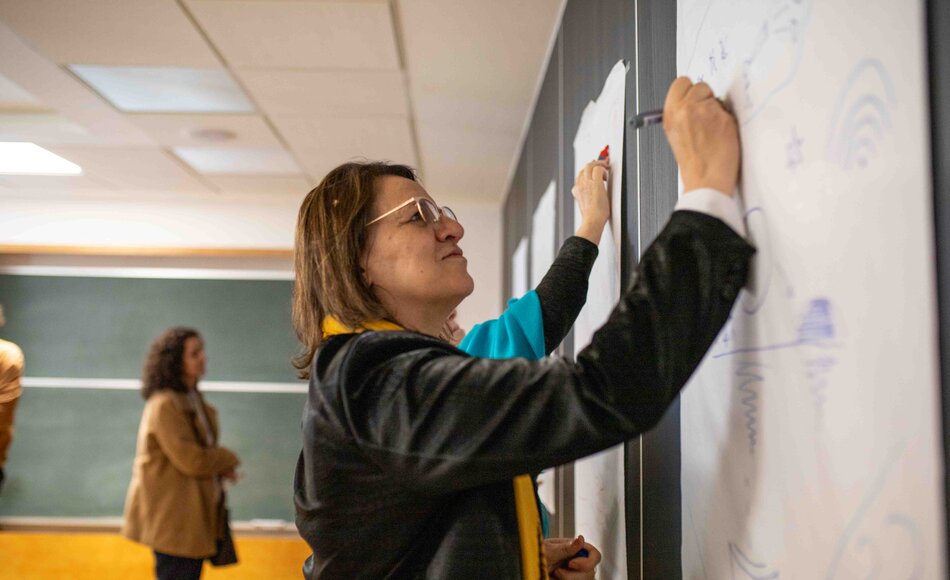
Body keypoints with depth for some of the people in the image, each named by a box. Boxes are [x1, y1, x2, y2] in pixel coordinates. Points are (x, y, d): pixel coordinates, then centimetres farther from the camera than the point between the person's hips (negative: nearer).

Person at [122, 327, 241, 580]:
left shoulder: (193, 399, 11)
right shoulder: (164, 405, -19)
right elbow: (190, 460, -23)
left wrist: (220, 467, -2)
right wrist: (228, 459, -7)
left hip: (193, 514, 9)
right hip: (172, 515, -9)